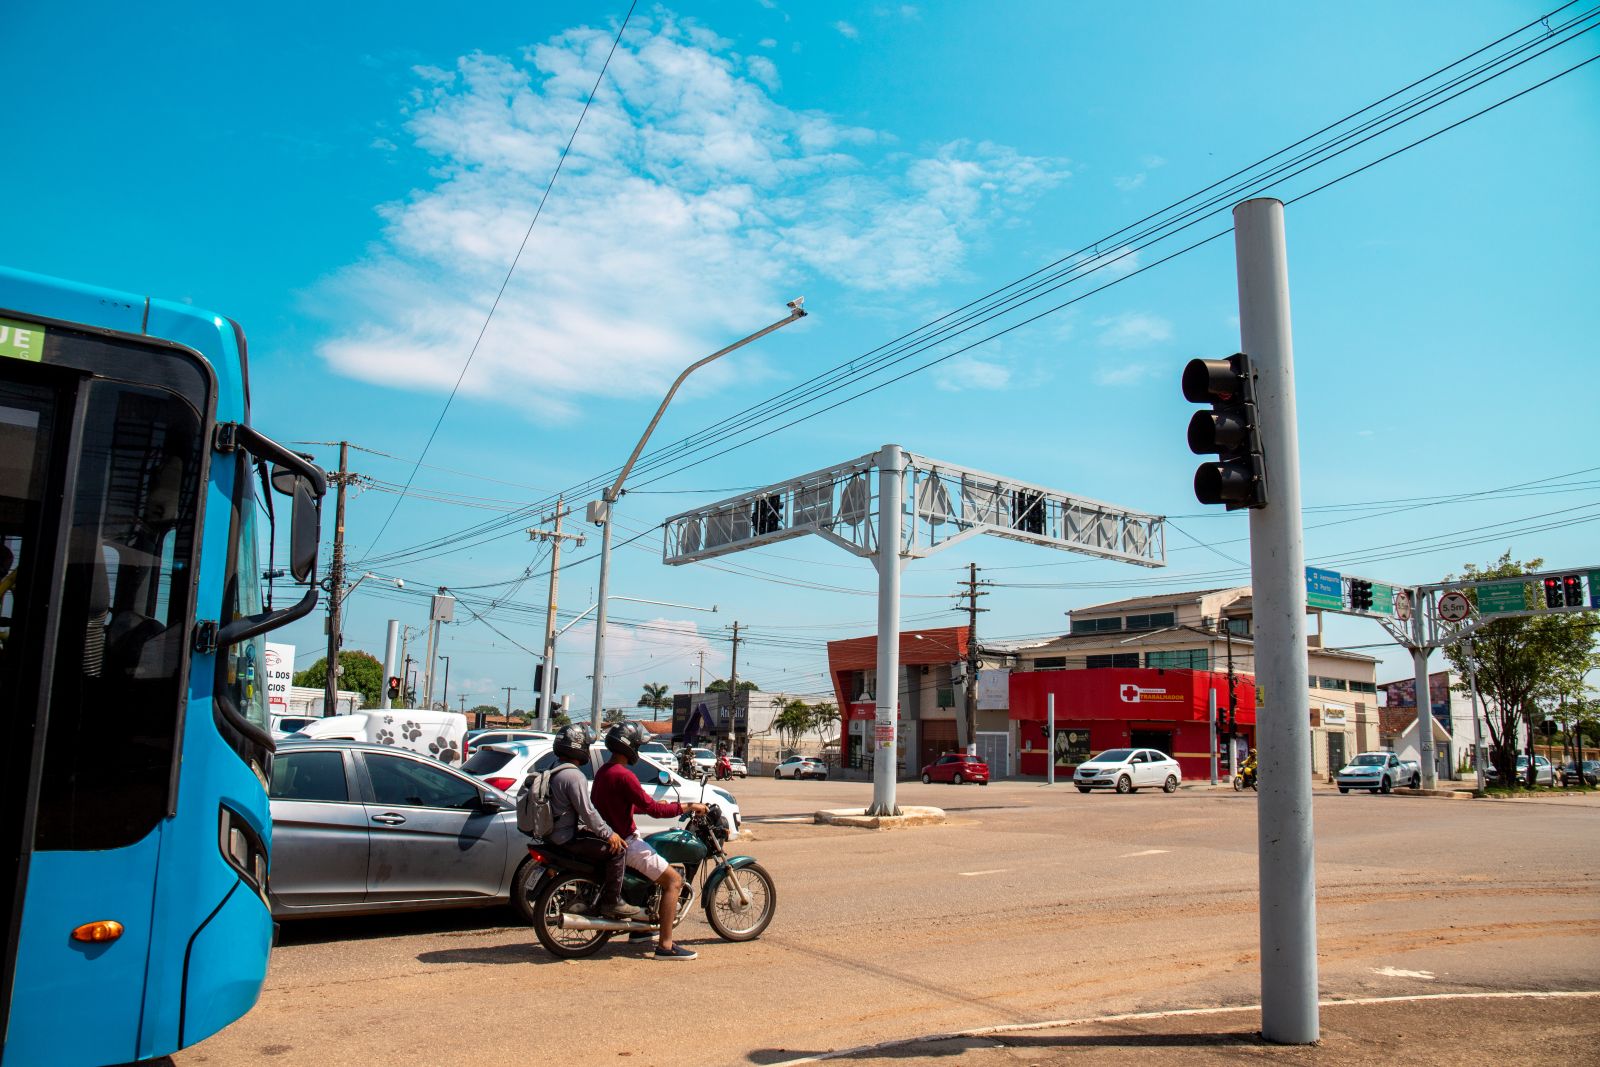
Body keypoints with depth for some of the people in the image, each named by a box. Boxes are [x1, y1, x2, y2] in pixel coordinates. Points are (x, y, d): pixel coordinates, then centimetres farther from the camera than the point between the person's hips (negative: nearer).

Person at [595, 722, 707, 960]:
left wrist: (656, 804, 20)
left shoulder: (603, 772, 11)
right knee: (673, 880, -10)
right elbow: (652, 809, -21)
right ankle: (665, 945, -15)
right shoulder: (623, 775, -21)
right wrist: (687, 807, -12)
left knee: (657, 869, 29)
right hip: (624, 842, -10)